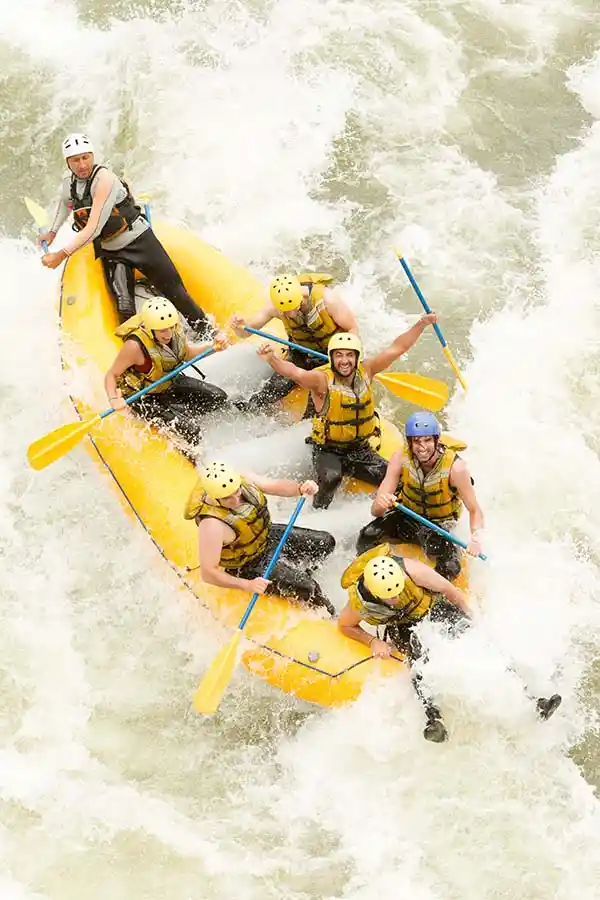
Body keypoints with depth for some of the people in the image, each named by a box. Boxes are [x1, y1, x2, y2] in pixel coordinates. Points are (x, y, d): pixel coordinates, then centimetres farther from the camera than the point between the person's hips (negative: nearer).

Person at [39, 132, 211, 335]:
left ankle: (208, 334, 15)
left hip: (140, 241, -5)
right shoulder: (68, 185, -1)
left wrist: (62, 255, -30)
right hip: (110, 252, 5)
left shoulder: (104, 179, -25)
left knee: (175, 292, 0)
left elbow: (93, 229, -31)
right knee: (125, 308, -10)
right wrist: (53, 232, 25)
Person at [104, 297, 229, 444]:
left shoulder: (174, 330, -17)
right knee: (189, 429, -22)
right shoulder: (135, 345, -34)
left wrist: (213, 346, -12)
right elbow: (111, 375, -23)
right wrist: (114, 399, -42)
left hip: (169, 384, 7)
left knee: (219, 398, 3)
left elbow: (186, 353, 3)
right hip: (143, 397, -7)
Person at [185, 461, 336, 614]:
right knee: (307, 588, -16)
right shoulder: (212, 524, -38)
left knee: (326, 542, 11)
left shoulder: (243, 479, -21)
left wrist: (300, 488, -34)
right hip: (249, 566, -7)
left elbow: (275, 485, -13)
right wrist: (247, 585, -41)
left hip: (268, 537, 7)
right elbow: (208, 573, -33)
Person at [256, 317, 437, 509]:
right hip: (328, 450, -4)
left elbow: (397, 348, -4)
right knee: (331, 477, -32)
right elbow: (295, 372, -38)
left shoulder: (365, 371, -5)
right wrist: (271, 360, -57)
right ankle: (317, 512, -5)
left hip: (361, 449, 4)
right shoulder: (321, 379, -19)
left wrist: (421, 324, -11)